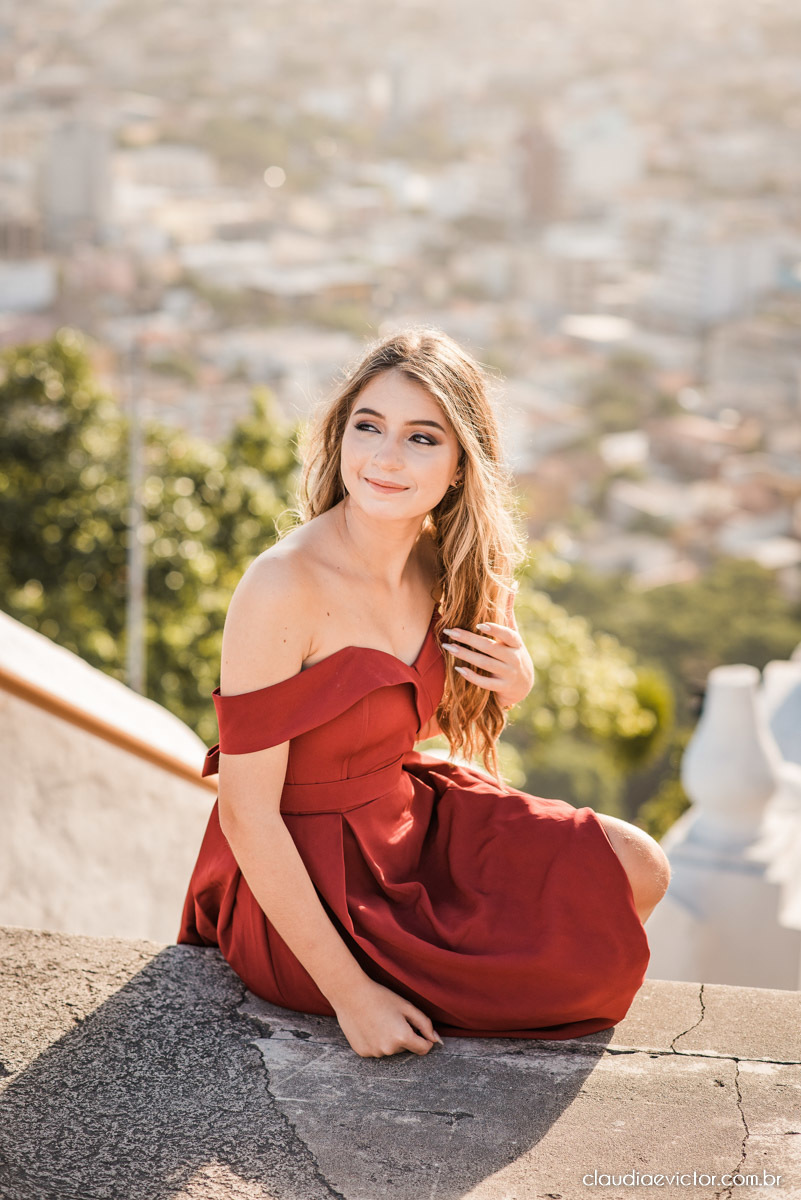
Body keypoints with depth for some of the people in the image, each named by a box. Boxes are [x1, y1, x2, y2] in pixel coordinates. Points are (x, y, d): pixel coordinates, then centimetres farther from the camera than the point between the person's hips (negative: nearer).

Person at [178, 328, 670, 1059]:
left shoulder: (440, 568, -3)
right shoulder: (283, 586, -27)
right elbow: (247, 815, -24)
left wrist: (507, 687, -8)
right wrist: (348, 993, -23)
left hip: (407, 823, 7)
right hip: (308, 889, -7)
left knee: (637, 872, 1)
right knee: (593, 950, -9)